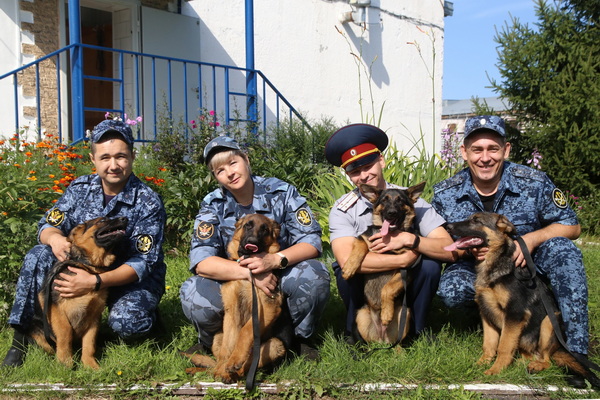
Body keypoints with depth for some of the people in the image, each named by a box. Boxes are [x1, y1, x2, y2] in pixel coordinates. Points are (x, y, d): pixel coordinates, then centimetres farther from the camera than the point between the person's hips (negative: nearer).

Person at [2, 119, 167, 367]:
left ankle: (145, 312, 5)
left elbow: (141, 263, -22)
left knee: (125, 323, -33)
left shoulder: (148, 203, -17)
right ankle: (22, 336, -9)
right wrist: (55, 238, -28)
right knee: (39, 256, -19)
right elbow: (48, 225, -1)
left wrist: (94, 282, -36)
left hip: (131, 280, -4)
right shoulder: (80, 188, -2)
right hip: (82, 268, 4)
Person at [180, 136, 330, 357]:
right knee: (194, 293, -29)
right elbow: (200, 260, -19)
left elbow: (311, 241, -14)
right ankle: (209, 340, 6)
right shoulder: (213, 204, -7)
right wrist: (251, 273, -32)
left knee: (314, 275, -31)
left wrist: (274, 260, -34)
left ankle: (302, 336, -1)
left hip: (280, 276, 0)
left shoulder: (282, 192, -8)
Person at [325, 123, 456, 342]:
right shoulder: (343, 210, -15)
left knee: (430, 264, -25)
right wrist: (406, 259, -32)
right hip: (362, 289, -1)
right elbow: (346, 260, -33)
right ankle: (355, 329, -3)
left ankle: (415, 330, -2)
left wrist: (409, 239, -35)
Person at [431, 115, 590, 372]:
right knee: (450, 290, -32)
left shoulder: (534, 183, -11)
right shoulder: (445, 195, -9)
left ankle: (577, 350, -24)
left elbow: (571, 227, -5)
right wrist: (466, 250, -26)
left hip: (527, 266, 0)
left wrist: (532, 239, -25)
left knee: (561, 249, -30)